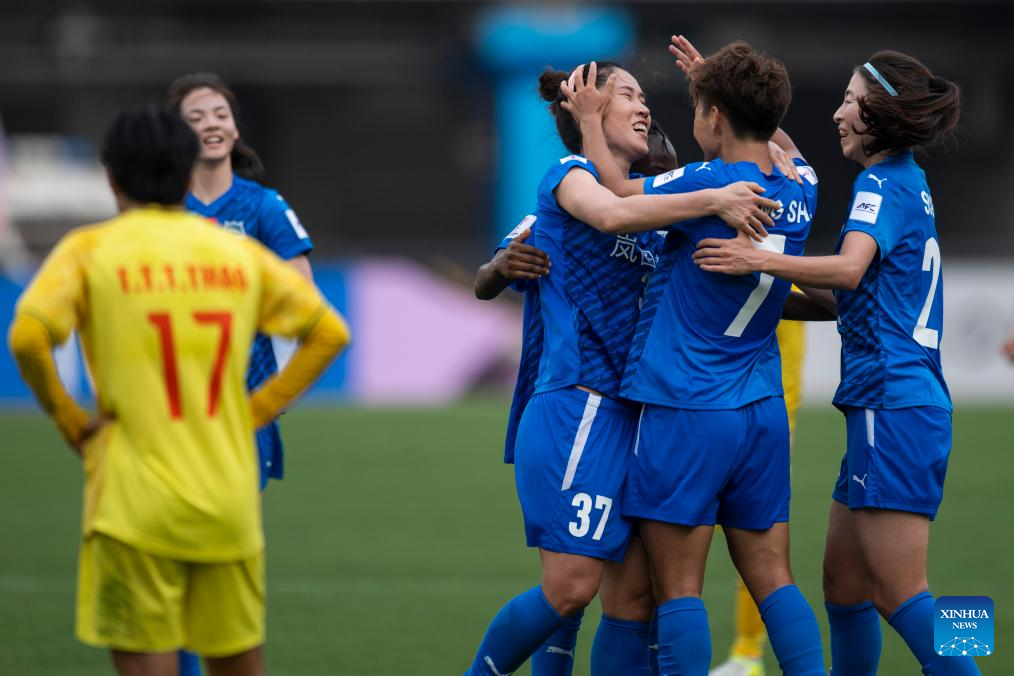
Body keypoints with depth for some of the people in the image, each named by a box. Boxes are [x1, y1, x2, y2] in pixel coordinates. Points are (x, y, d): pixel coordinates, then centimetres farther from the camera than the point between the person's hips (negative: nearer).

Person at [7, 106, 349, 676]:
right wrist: (257, 410, 12)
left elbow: (28, 336, -16)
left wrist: (71, 421, -3)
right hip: (230, 502, 3)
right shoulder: (239, 253, 10)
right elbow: (329, 332, 12)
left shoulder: (90, 250, -1)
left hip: (135, 506, -3)